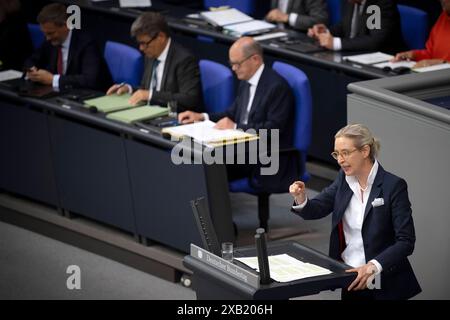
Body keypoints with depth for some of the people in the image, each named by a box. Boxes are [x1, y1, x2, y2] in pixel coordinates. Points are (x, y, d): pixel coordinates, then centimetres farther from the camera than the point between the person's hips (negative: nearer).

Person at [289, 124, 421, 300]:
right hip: (350, 279, 4)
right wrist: (301, 199, -18)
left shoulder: (393, 186, -12)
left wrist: (373, 266, -28)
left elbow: (406, 241, -16)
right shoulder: (344, 178, 5)